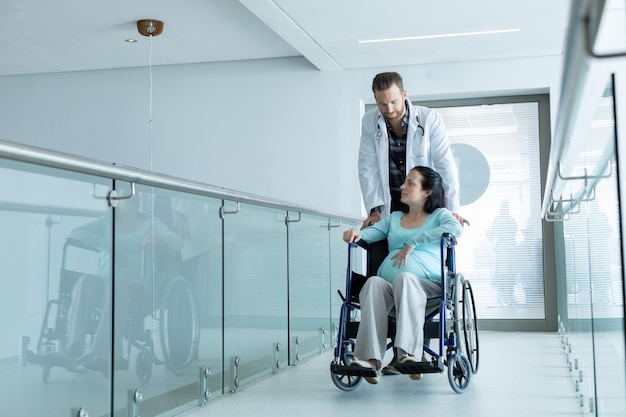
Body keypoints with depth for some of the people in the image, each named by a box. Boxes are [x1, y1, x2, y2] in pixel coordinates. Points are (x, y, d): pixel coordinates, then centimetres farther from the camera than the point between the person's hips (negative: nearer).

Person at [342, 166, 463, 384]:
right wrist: (356, 233, -6)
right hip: (389, 287, 3)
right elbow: (370, 232, 20)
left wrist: (413, 243, -10)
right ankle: (370, 359, -44)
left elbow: (456, 228, -6)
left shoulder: (439, 214, 16)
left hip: (428, 284, -3)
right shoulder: (394, 218, 31)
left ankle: (409, 353, -47)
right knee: (374, 283, -31)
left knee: (405, 278, -37)